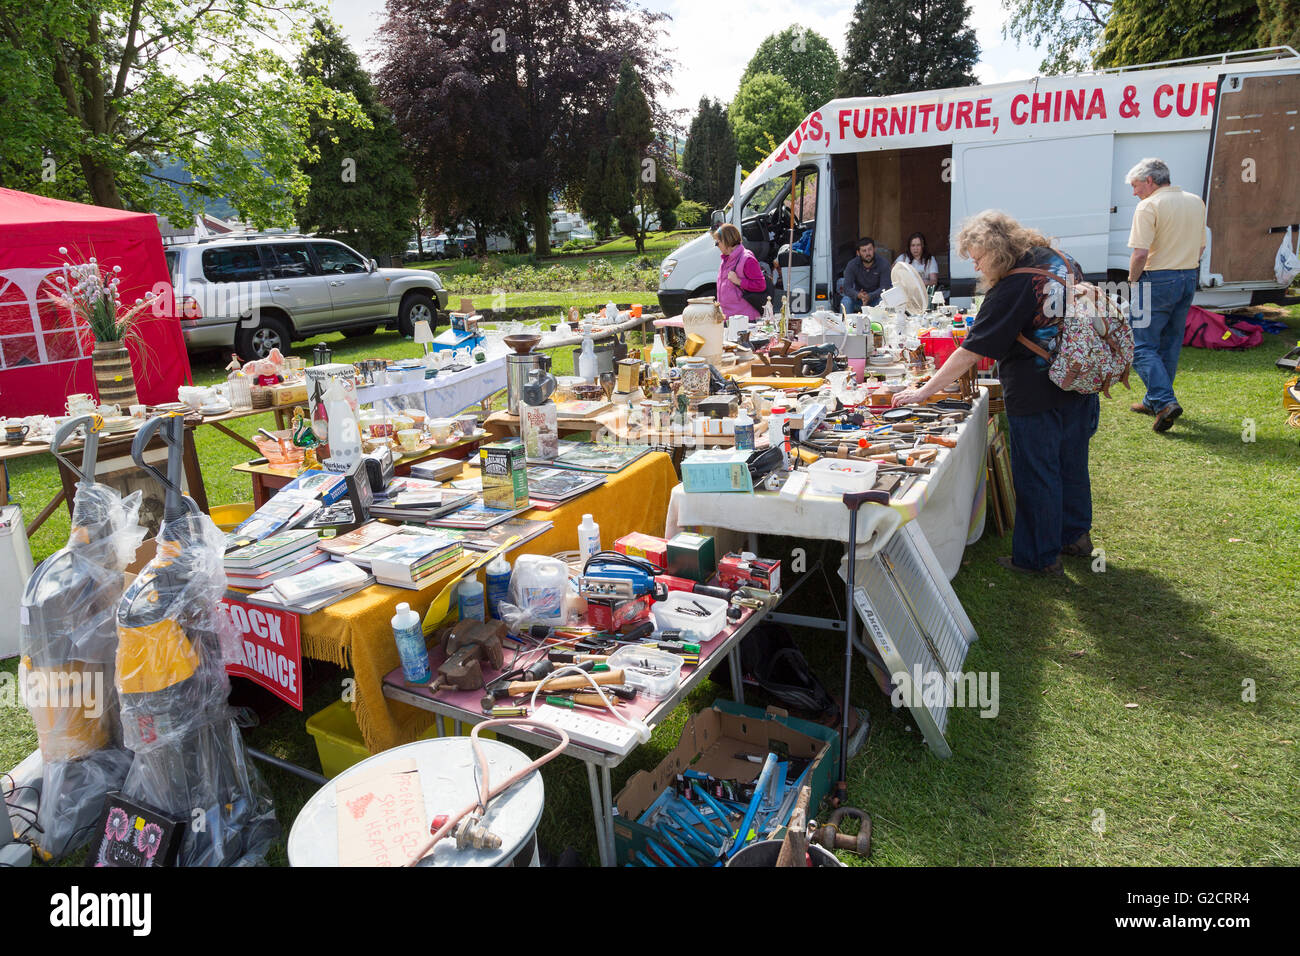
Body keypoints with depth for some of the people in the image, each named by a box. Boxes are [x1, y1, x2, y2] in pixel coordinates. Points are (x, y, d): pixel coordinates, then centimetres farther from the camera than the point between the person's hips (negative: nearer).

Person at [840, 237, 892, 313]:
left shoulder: (883, 264, -10)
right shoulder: (852, 264, -8)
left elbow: (885, 287, -20)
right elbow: (847, 288, -17)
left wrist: (869, 296, -40)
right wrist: (858, 295, -41)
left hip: (876, 297, -1)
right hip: (858, 298, 1)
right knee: (845, 301, -29)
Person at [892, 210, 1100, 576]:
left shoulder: (1011, 288, -21)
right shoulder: (1061, 260, 4)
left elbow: (971, 352, -21)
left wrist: (923, 391, -16)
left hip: (1036, 397, -9)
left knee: (1035, 476, 5)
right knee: (1071, 463, 22)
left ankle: (1038, 556, 17)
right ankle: (1076, 536, 38)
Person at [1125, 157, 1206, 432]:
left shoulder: (1148, 206, -13)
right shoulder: (1196, 202, 12)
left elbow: (1140, 254, -20)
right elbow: (1201, 247, 17)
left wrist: (1133, 279, -5)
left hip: (1158, 281, -8)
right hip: (1189, 278, 8)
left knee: (1143, 346, -4)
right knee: (1170, 344, 15)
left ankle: (1165, 401, -16)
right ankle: (1155, 400, 24)